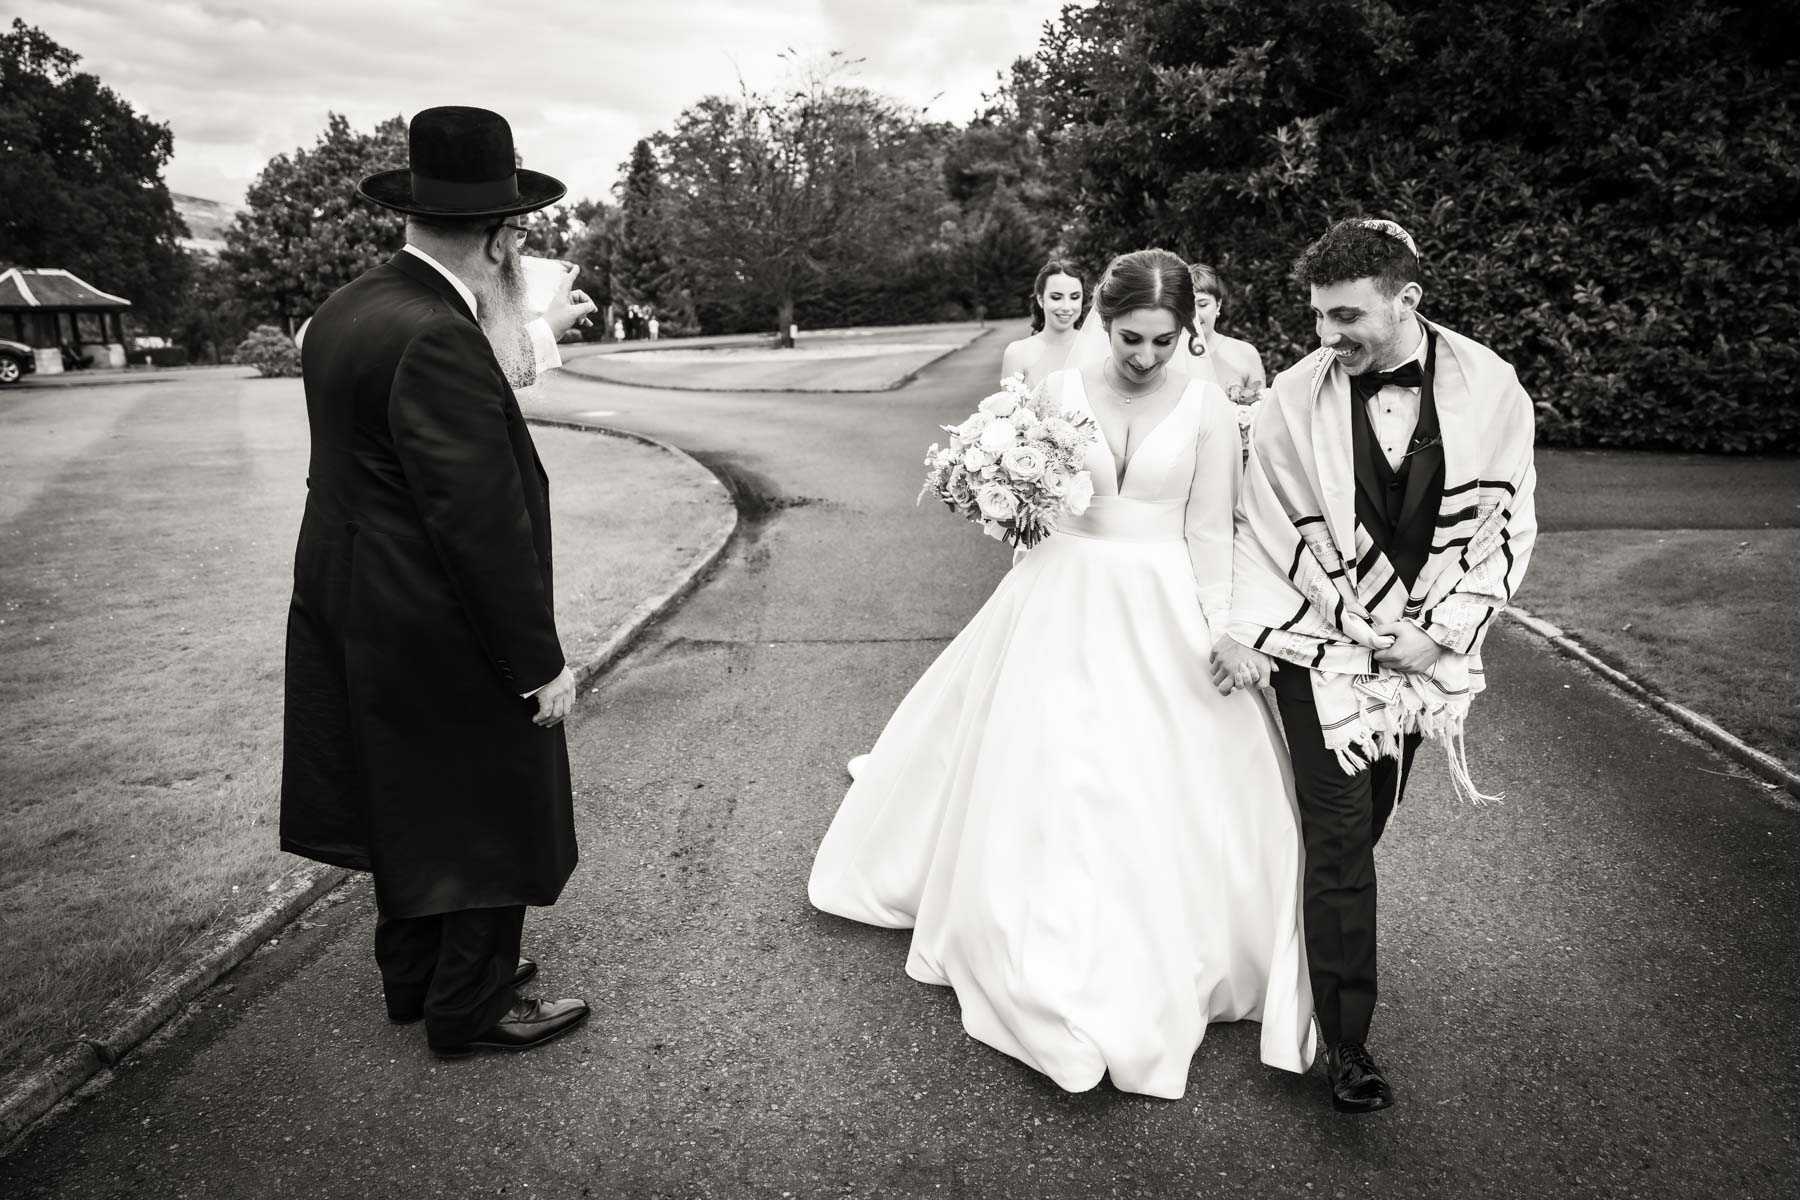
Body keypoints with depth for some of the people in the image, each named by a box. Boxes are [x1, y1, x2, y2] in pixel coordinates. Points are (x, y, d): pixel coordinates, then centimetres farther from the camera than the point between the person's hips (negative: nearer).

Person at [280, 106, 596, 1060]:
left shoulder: (349, 308, 5)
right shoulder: (437, 339, -25)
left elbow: (363, 473, 7)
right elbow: (482, 523, -26)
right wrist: (540, 662, -18)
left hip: (355, 612, 9)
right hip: (442, 640, -9)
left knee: (412, 806, 23)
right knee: (489, 818, 9)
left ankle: (415, 974, 41)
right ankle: (471, 1006, 26)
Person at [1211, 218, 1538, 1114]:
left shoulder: (1488, 386, -9)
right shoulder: (1296, 398, -12)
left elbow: (1508, 523, -2)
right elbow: (1261, 525, -5)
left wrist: (1444, 629, -10)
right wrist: (1247, 628, -16)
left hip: (1426, 647, 2)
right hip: (1319, 645, -2)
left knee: (1361, 830, 13)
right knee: (1340, 838, -2)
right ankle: (1346, 1041, 8)